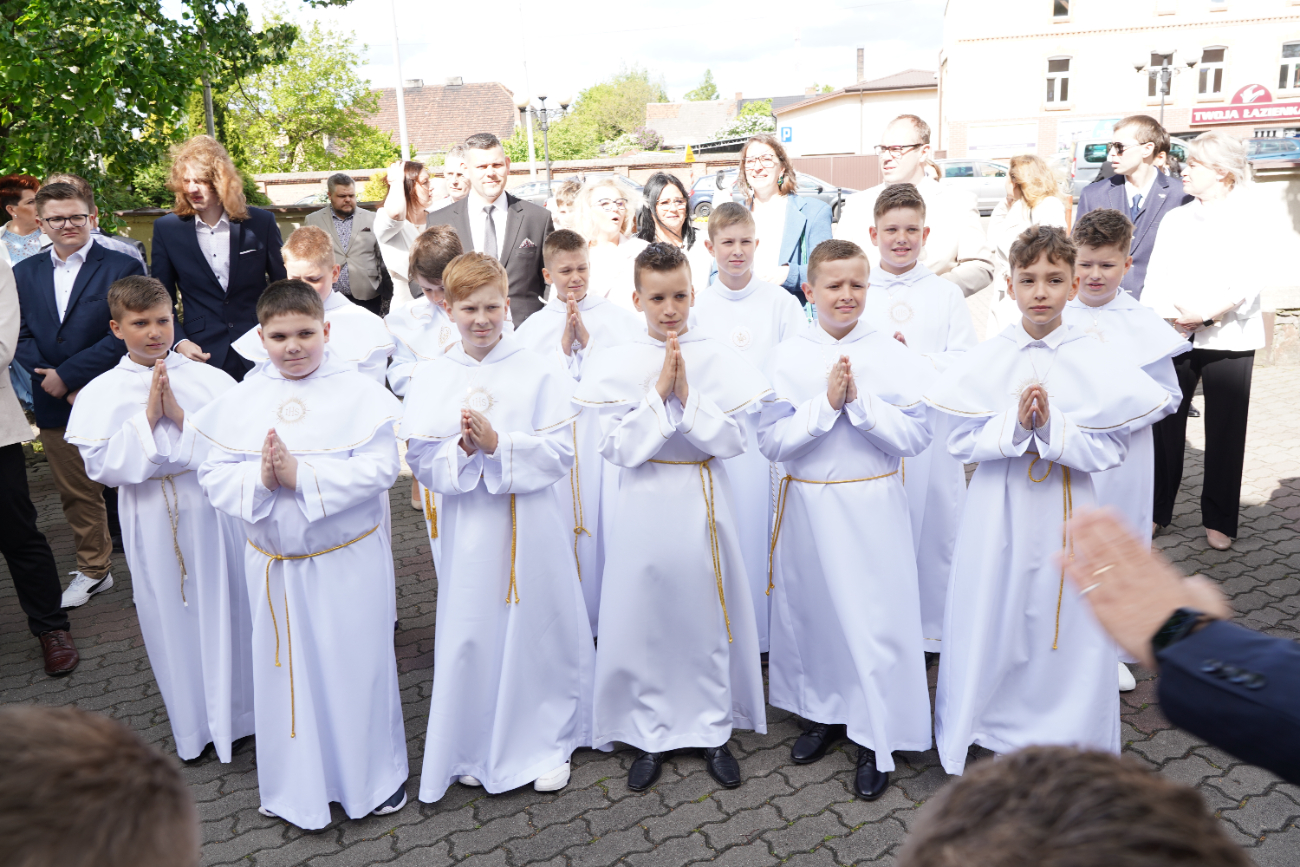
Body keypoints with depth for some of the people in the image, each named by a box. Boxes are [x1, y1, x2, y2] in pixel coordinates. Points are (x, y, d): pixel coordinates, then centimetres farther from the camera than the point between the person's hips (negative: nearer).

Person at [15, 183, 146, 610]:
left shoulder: (122, 267, -5)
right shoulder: (25, 273, 11)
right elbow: (22, 337, 6)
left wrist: (67, 375, -15)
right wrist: (54, 383, -9)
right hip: (55, 404, 5)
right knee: (77, 494, 15)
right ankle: (93, 569, 30)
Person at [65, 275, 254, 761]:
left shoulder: (211, 380, -2)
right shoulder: (100, 394, -1)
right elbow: (101, 466, -8)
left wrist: (183, 416, -18)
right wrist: (147, 418, -15)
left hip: (214, 509, 0)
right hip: (154, 520, 0)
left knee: (227, 606, 9)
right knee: (171, 616, 11)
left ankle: (240, 711, 30)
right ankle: (194, 726, 30)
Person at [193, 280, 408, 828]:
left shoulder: (359, 393, -10)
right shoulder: (240, 401, 1)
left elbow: (379, 469, -18)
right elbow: (213, 475, -1)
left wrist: (300, 475, -24)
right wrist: (260, 479, -21)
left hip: (350, 561, -3)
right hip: (274, 563, 3)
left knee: (357, 667, 9)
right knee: (286, 670, 16)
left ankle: (376, 776, 33)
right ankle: (296, 786, 38)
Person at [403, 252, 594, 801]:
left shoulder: (539, 373, -5)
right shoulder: (431, 380, 2)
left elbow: (559, 453, -10)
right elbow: (422, 462, 0)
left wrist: (497, 443, -21)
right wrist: (462, 448, -19)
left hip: (531, 524, -1)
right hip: (469, 525, 2)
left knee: (540, 629, 9)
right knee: (470, 636, 9)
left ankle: (548, 743, 31)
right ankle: (476, 749, 32)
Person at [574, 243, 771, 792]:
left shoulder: (718, 360, -3)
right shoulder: (618, 365, -4)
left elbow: (733, 440, -7)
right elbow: (618, 448, -10)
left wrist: (687, 397, -17)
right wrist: (658, 393, -17)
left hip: (702, 504, 1)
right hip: (646, 506, 0)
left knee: (708, 616, 10)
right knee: (643, 619, 8)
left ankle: (713, 730, 30)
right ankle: (651, 735, 28)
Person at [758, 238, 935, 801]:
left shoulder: (892, 355, -4)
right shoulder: (788, 358, -2)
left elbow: (916, 437, -8)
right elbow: (771, 442, -8)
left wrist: (860, 401, -18)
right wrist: (826, 404, -18)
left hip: (872, 505, -2)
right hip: (807, 504, 2)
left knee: (876, 617, 3)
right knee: (811, 610, 14)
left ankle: (876, 740, 21)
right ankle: (824, 713, 37)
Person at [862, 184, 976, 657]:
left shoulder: (946, 294, 8)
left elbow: (967, 365, 0)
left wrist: (918, 360, -17)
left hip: (930, 429, 0)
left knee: (933, 525, 5)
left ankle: (931, 629, 22)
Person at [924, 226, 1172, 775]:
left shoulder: (1094, 364, -6)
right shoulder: (983, 361, -5)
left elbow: (1111, 450, -8)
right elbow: (960, 443, -6)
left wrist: (1051, 427, -22)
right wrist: (1013, 424, -21)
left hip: (1066, 509, 0)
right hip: (999, 506, 1)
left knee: (1067, 622, 10)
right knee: (990, 617, 11)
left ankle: (1068, 738, 33)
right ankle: (982, 730, 34)